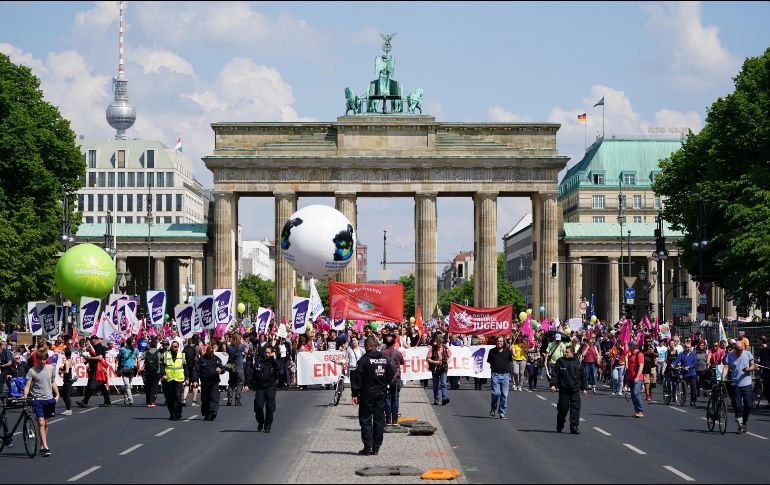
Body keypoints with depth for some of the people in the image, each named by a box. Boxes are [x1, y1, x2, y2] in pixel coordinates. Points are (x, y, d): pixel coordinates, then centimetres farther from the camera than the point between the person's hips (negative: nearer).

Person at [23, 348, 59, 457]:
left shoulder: (50, 368, 8)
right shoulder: (32, 371, -5)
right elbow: (28, 385, -8)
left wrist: (57, 394, 10)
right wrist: (25, 395, -25)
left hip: (49, 399, 4)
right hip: (37, 400, -4)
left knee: (46, 424, 12)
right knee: (41, 423, -14)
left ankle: (42, 446, 23)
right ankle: (45, 448, -19)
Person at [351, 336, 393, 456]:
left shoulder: (365, 359, -11)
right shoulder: (384, 359, 6)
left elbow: (357, 377, -12)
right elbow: (390, 375, 13)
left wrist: (355, 394, -9)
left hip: (367, 393, -5)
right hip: (381, 393, 5)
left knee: (365, 420, 1)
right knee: (379, 420, 8)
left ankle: (368, 446, -8)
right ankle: (376, 447, 9)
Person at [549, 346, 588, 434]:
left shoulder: (577, 362, 7)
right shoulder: (560, 361, 2)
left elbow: (582, 376, 15)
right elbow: (555, 374, 0)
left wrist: (584, 388, 14)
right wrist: (553, 384, -12)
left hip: (575, 389, 1)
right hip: (563, 389, -1)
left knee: (575, 407, -6)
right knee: (563, 408, 4)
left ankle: (574, 427, -3)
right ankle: (559, 426, 22)